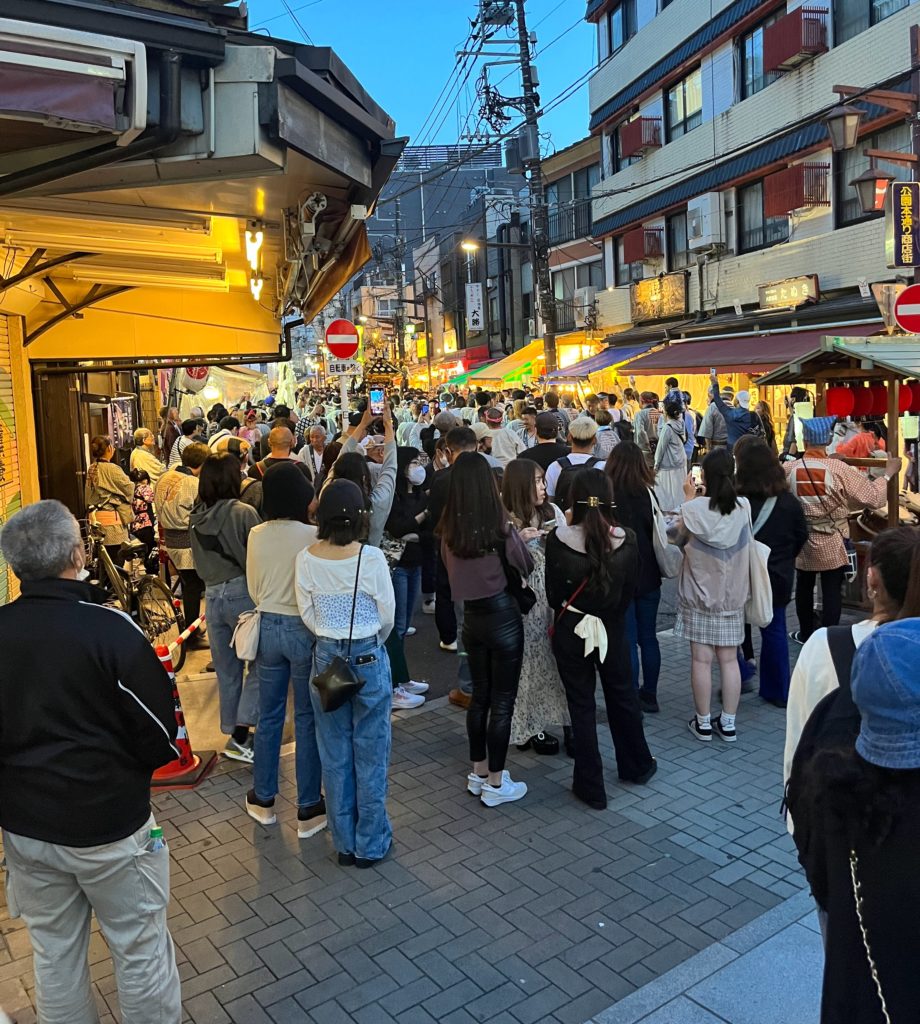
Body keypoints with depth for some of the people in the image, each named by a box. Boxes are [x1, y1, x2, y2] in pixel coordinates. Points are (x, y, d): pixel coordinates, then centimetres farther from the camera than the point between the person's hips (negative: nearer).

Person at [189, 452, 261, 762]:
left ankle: (233, 732, 24)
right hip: (242, 593, -6)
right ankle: (240, 734, -3)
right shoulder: (243, 513, -13)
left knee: (227, 670, 15)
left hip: (211, 595, 6)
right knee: (259, 665, 3)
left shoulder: (195, 517, 6)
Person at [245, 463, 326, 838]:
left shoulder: (256, 535, -3)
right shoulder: (312, 536, -18)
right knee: (307, 719, 6)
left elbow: (253, 588, 9)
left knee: (268, 714, 16)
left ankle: (263, 799, 30)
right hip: (305, 629, -4)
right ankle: (308, 809, 16)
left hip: (268, 627, 5)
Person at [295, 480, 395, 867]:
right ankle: (370, 844, 23)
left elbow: (308, 616, 0)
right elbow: (387, 616, -7)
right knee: (370, 755, 11)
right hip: (369, 659, -3)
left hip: (326, 658, 3)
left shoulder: (306, 559, -8)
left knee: (335, 755, 15)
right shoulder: (371, 558, -17)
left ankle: (344, 843, 28)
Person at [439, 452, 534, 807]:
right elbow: (526, 566, -5)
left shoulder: (449, 528, -4)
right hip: (502, 615, -5)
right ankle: (495, 784, 16)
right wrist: (518, 540, 11)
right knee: (502, 701, 6)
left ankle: (478, 773, 30)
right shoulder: (498, 525, -18)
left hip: (471, 616, 5)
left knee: (480, 695, 19)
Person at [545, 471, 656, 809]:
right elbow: (628, 591, -1)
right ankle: (637, 765, 42)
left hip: (571, 630, -2)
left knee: (582, 705, 10)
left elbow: (553, 594, -9)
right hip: (612, 628, 2)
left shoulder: (559, 539, -18)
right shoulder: (626, 539, -12)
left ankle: (591, 787, 18)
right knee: (622, 695, 22)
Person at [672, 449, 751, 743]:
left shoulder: (693, 509, -17)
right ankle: (728, 723, 19)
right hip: (732, 595, 3)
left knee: (701, 659, 6)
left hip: (699, 595, -3)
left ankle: (703, 723, 16)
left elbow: (679, 538, 2)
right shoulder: (743, 507, -7)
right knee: (729, 659, 10)